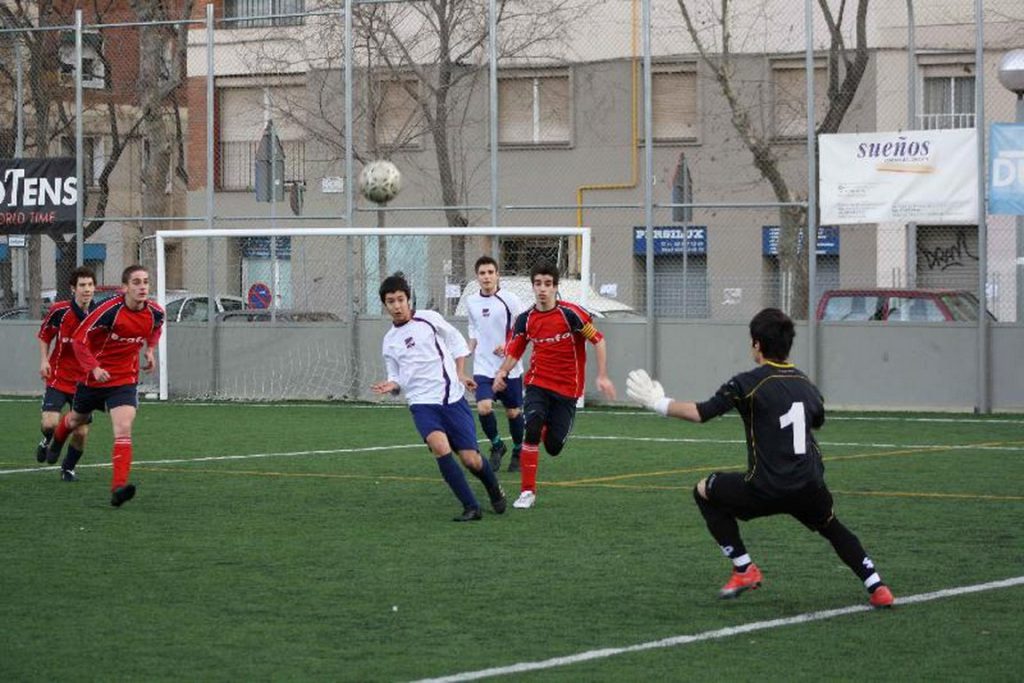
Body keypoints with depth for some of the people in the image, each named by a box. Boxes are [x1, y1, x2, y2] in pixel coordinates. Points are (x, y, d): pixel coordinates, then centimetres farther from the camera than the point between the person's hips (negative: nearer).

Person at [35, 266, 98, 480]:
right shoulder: (59, 311, -9)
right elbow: (44, 336, 8)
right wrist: (44, 360, -5)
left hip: (85, 381, 1)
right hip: (59, 377, -1)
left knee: (81, 432, -3)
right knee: (50, 423, -17)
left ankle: (68, 469, 24)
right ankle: (47, 440, 21)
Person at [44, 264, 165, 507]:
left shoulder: (155, 312, -10)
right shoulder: (110, 310, -24)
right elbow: (79, 339, -19)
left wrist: (150, 349, 5)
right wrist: (94, 368, -28)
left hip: (125, 380, 1)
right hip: (96, 376, -1)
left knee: (123, 429, -21)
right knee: (76, 420, 24)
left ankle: (119, 487, -28)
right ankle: (57, 440, 61)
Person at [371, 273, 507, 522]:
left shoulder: (429, 319, 2)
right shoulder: (389, 342, 11)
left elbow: (457, 341, 12)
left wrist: (460, 373, 4)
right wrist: (392, 386, -5)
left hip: (452, 398, -1)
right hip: (422, 403, 1)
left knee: (471, 460, -3)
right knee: (440, 447, -27)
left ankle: (494, 490, 32)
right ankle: (471, 508, -20)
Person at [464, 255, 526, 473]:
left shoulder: (510, 299, -8)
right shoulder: (471, 302, 6)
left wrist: (509, 346, -19)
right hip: (483, 367, 2)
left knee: (513, 412, 6)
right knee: (483, 408, -16)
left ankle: (518, 451, 29)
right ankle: (496, 446, 10)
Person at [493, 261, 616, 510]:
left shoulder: (570, 313, -12)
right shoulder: (525, 319, -2)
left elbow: (598, 340, -7)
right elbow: (514, 352, 9)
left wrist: (602, 376, -13)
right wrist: (502, 372, -11)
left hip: (567, 388, -1)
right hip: (538, 384, 1)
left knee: (554, 447, -1)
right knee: (532, 429, -23)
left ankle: (548, 428, 39)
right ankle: (527, 491, -14)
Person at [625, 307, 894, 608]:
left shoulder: (749, 383, -7)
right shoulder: (806, 385, 12)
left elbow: (700, 413, -11)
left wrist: (659, 403, 3)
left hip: (767, 490, -5)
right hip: (811, 488, 5)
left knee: (704, 491, 18)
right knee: (832, 528, 34)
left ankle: (744, 569, 14)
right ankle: (877, 587, 19)